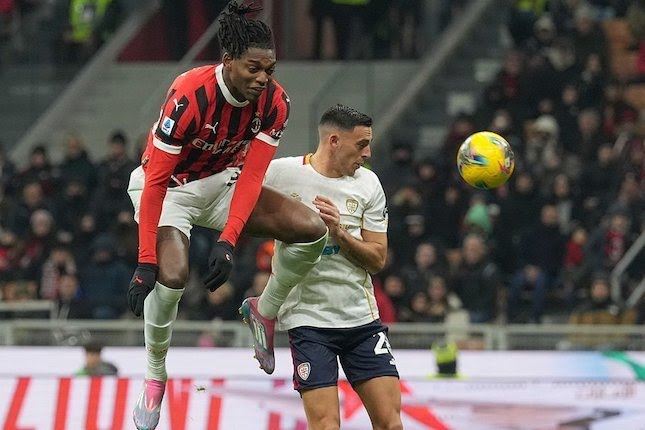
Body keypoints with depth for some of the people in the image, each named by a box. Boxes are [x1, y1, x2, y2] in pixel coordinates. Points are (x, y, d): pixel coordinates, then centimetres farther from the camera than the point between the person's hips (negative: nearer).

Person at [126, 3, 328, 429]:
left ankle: (265, 312, 9)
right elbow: (156, 181, -30)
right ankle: (155, 375, -7)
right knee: (172, 276, -31)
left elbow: (252, 175, -17)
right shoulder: (190, 95, -33)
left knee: (312, 229, -14)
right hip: (169, 187, -5)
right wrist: (145, 261, -32)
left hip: (223, 181, 5)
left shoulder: (275, 102, -18)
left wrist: (228, 241, -29)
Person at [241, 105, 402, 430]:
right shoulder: (281, 173, -6)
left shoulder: (368, 184, 4)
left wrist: (339, 232, -13)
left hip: (362, 317, 4)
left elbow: (377, 260, 4)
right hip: (308, 317, -4)